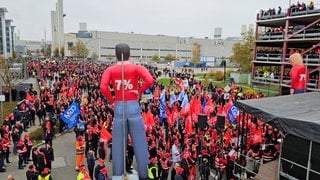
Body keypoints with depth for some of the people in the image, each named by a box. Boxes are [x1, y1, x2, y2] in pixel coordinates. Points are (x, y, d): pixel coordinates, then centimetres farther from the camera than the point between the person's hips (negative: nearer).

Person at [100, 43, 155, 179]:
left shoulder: (110, 70, 1)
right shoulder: (137, 68, -1)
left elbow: (103, 88, -13)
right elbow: (150, 80, -18)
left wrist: (111, 100, 1)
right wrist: (139, 91, -4)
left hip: (118, 108, 1)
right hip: (133, 107, -1)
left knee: (118, 145, 11)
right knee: (139, 143, 9)